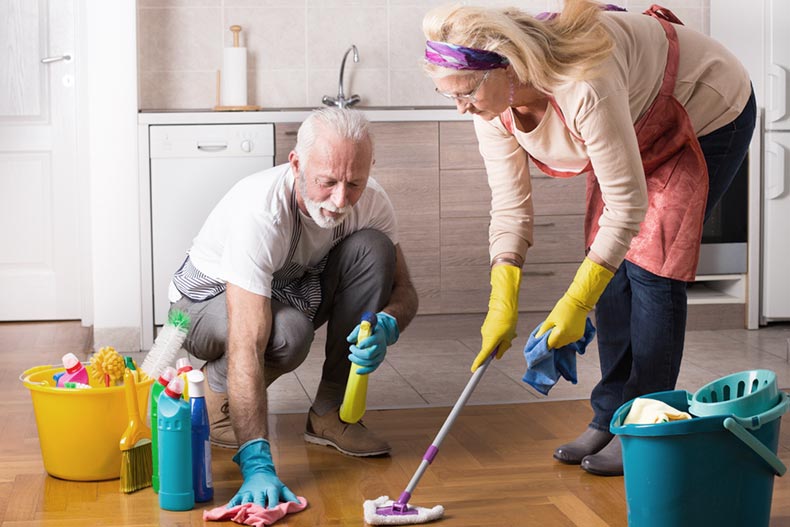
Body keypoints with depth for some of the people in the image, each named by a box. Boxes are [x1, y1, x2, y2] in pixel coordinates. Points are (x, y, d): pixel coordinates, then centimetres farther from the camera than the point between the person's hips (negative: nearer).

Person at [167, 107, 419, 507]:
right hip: (208, 302, -6)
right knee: (287, 332, -38)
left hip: (294, 291, 6)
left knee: (372, 248, -21)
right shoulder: (258, 211, -38)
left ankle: (329, 414, -12)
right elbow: (246, 347, -44)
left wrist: (386, 326, -34)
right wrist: (257, 464, -51)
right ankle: (216, 394, -4)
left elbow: (404, 289, -8)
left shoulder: (369, 200, -21)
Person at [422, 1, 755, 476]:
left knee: (649, 266, -12)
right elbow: (510, 206, -13)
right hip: (639, 128, 7)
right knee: (612, 264, 1)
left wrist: (575, 303, -32)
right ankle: (609, 419, 11)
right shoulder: (492, 102, -18)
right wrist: (502, 306, -22)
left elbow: (627, 204, -36)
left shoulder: (582, 85, -43)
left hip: (709, 115, -7)